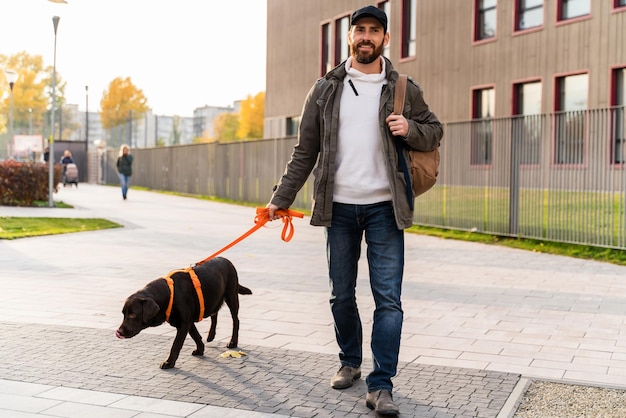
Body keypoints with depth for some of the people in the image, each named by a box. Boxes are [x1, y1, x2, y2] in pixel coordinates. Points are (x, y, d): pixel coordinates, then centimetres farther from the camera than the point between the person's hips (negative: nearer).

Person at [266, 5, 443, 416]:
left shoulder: (404, 89, 3)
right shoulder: (325, 89, 5)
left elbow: (435, 132, 11)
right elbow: (305, 151, 7)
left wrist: (410, 129, -11)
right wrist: (281, 198, 4)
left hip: (384, 208, -1)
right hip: (339, 208, 2)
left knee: (388, 297, -5)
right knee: (342, 296, 11)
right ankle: (350, 363, 31)